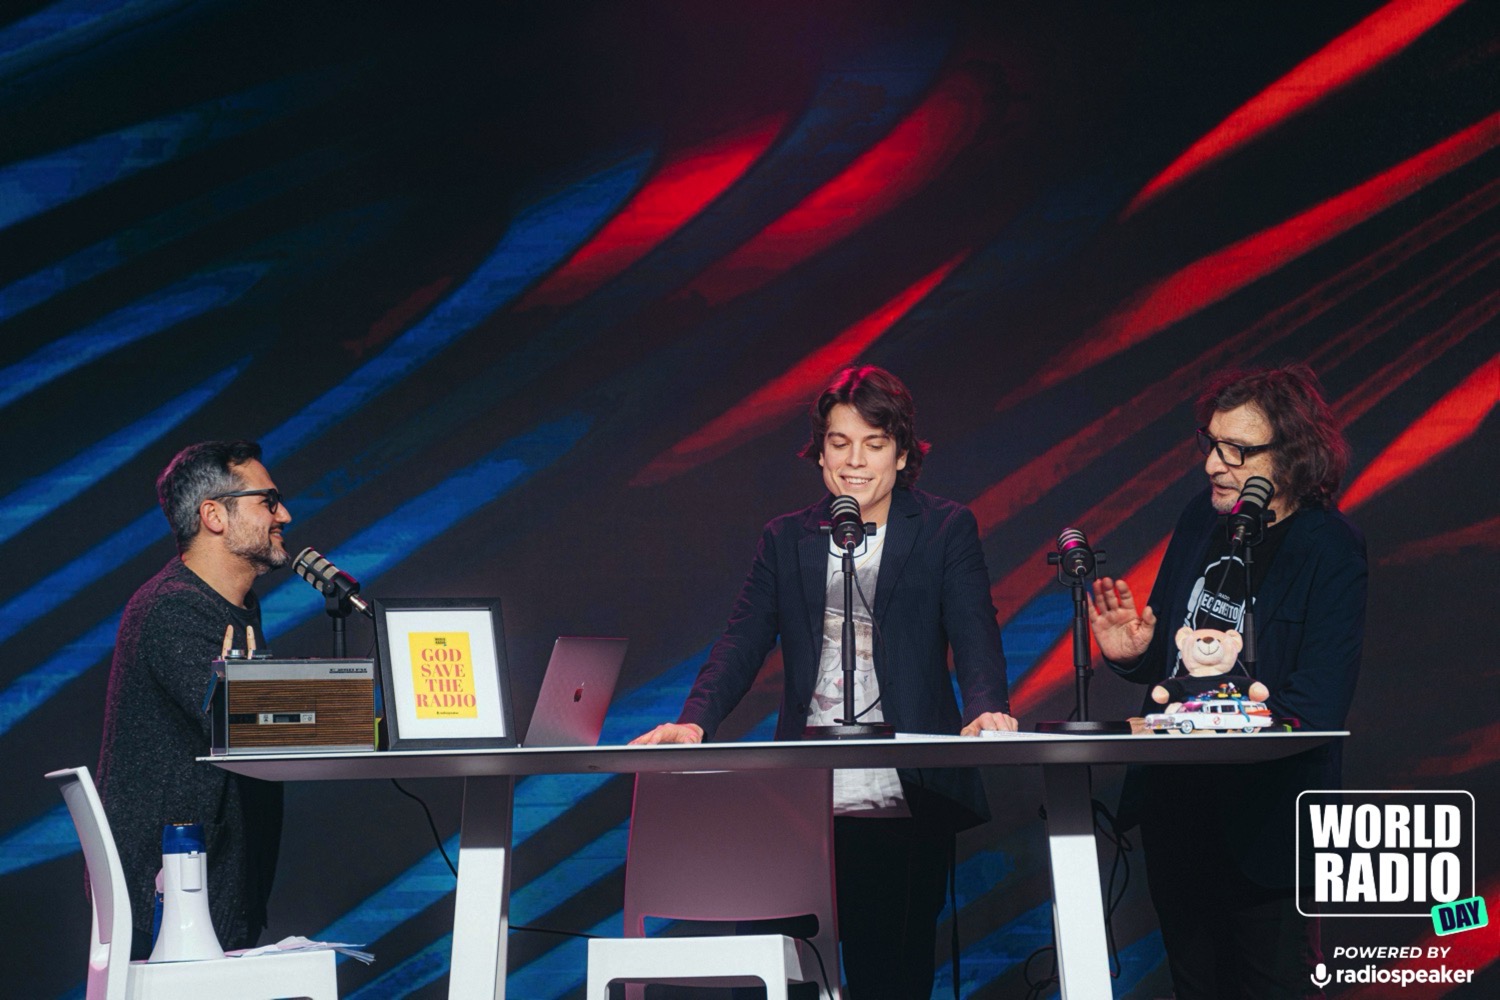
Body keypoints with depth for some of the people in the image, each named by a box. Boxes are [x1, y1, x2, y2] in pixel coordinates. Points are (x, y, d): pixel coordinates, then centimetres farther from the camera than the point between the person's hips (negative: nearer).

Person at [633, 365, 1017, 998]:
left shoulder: (946, 530, 8)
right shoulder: (786, 540, 15)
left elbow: (974, 634, -3)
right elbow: (743, 641, 6)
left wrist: (986, 710, -24)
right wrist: (695, 721, -12)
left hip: (905, 798, -2)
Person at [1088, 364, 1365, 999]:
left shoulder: (1330, 550, -12)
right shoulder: (1201, 518, 5)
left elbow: (1314, 711, -18)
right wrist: (1132, 654, -8)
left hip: (1264, 822, -6)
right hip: (1174, 804, 6)